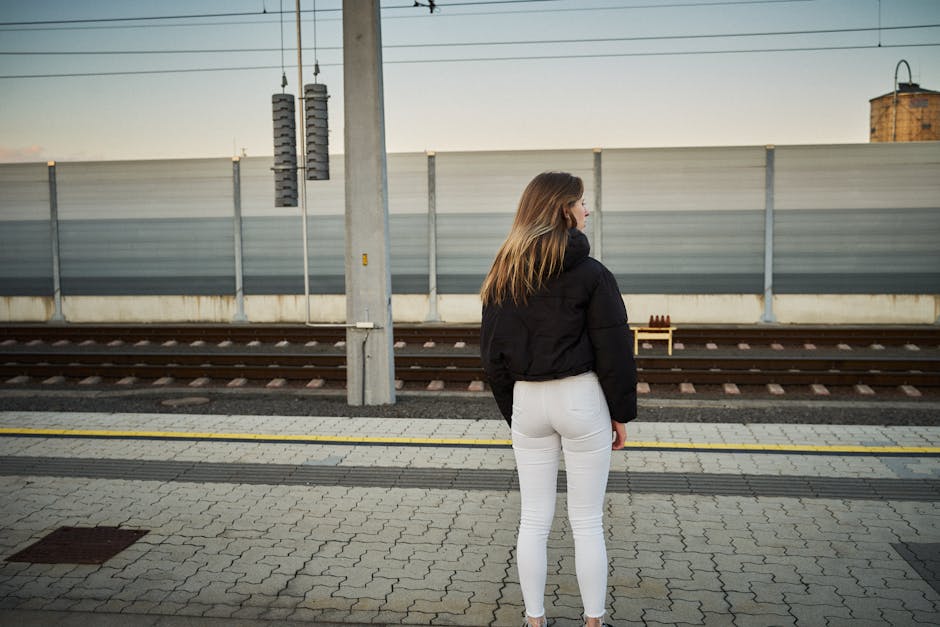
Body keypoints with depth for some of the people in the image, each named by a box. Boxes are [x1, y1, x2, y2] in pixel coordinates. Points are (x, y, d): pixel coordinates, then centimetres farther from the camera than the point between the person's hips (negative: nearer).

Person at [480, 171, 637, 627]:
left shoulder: (503, 277, 3)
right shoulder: (590, 274, -11)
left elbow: (492, 354, 6)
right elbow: (614, 350, -10)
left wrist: (511, 412, 13)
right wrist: (622, 413, -1)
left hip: (527, 401, 4)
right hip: (581, 399, -4)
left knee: (534, 520, 12)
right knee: (587, 521, 7)